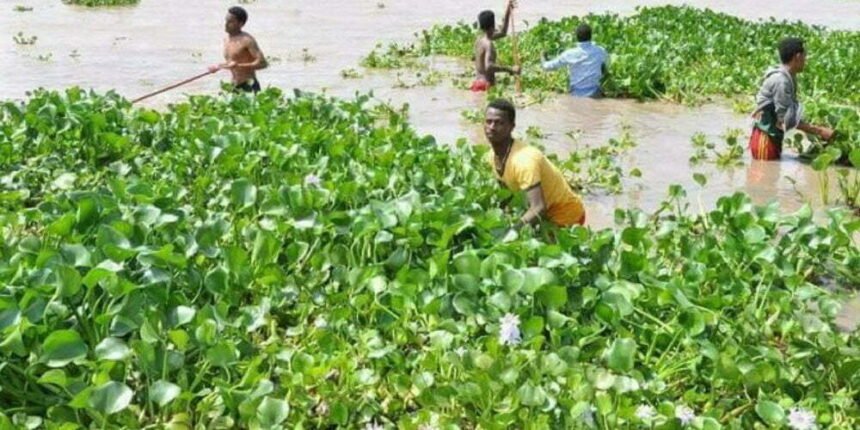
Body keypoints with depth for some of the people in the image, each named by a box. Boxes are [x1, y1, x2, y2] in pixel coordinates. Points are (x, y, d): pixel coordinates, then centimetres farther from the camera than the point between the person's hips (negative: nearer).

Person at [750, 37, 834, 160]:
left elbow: (792, 115, 10)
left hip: (773, 138, 9)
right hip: (765, 139, -9)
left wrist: (816, 129, 2)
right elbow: (788, 119, -21)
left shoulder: (789, 79, 7)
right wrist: (819, 131, -16)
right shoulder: (780, 80, -21)